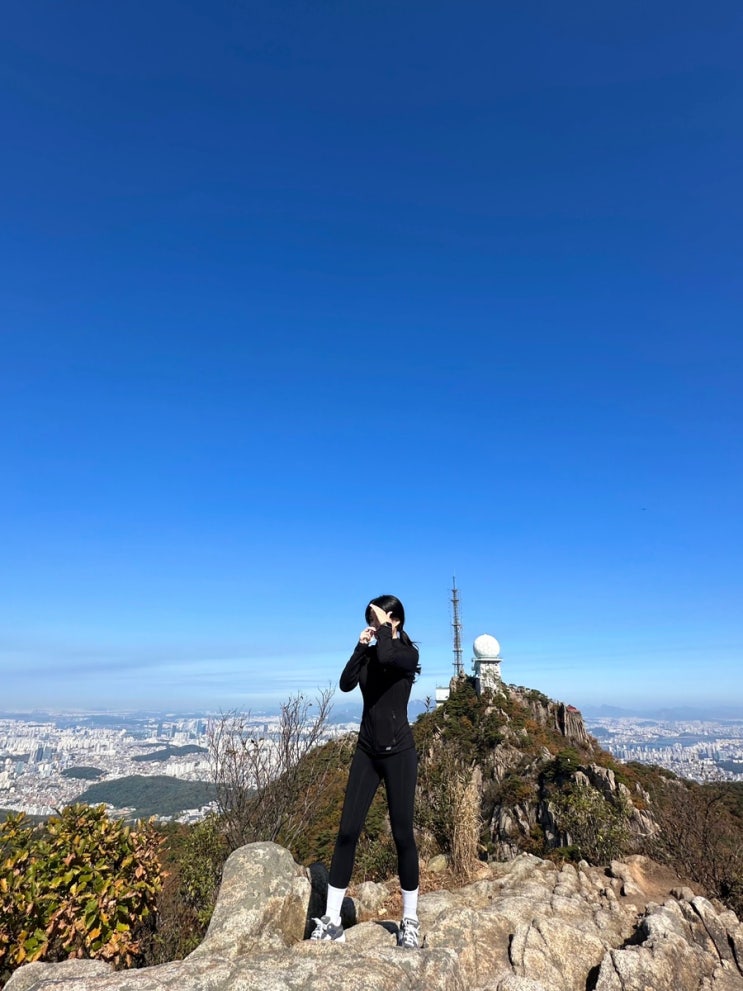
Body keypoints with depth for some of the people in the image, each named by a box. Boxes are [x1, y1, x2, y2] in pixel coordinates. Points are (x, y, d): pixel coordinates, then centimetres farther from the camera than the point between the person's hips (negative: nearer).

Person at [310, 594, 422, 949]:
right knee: (347, 832, 2)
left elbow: (386, 657, -33)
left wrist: (385, 628, -17)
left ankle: (409, 921, 20)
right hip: (366, 752, 5)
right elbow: (345, 684, -11)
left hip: (399, 753, -4)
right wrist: (361, 645, -15)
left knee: (402, 834, 3)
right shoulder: (368, 654, 6)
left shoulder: (408, 654, -8)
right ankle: (331, 921, 10)